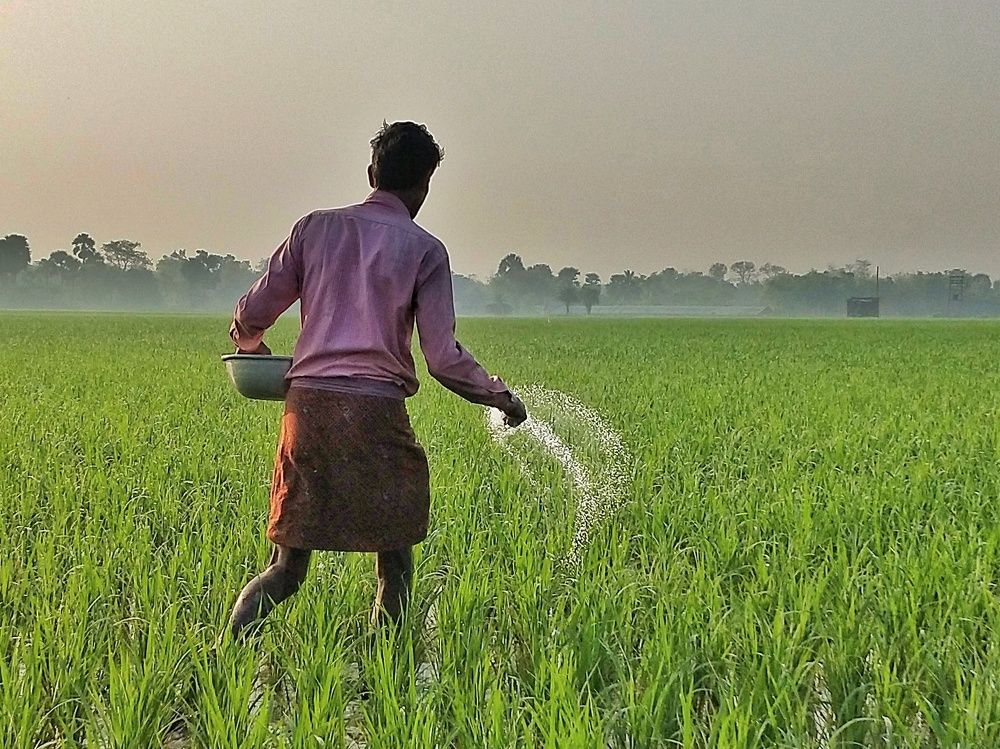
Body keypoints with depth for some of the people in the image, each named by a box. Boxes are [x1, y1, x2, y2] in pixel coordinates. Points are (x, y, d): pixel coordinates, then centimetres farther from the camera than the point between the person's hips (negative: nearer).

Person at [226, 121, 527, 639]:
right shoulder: (424, 250, 4)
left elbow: (251, 314, 12)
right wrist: (500, 396, 15)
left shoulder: (315, 227, 12)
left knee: (287, 566, 9)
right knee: (394, 566, 12)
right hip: (376, 411, -3)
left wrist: (249, 344, 35)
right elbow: (444, 360, -2)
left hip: (307, 403, 3)